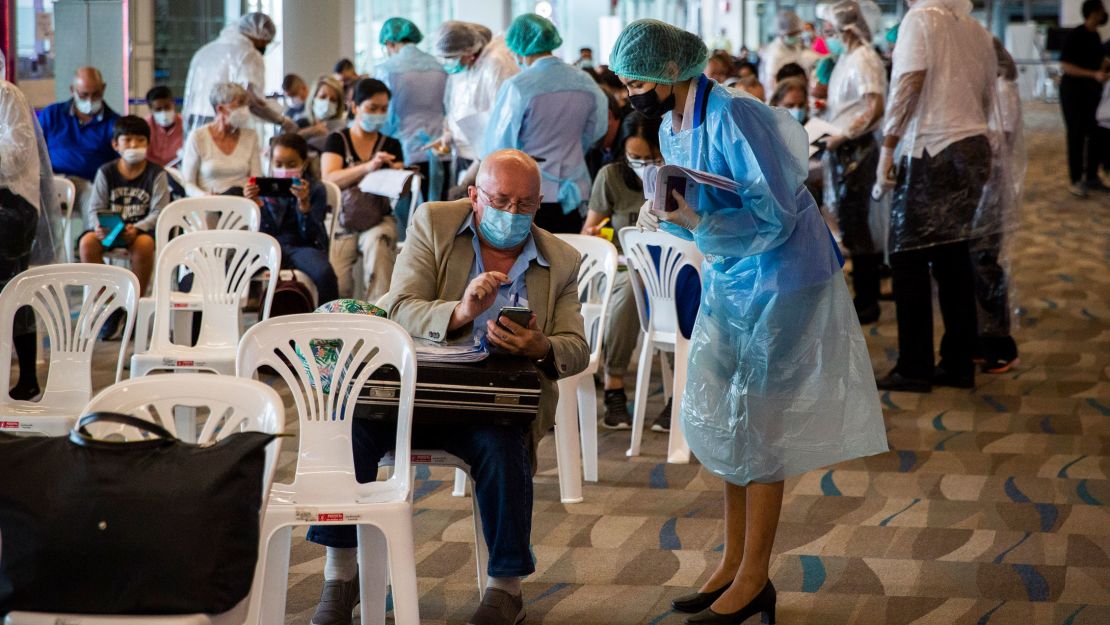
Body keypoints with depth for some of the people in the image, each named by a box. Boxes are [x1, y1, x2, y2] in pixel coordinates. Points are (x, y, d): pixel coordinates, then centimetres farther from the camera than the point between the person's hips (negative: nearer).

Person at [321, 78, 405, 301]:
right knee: (335, 283, -27)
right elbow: (329, 179, -10)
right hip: (342, 218, -1)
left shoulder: (391, 145, 15)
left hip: (379, 217, 1)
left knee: (378, 241, -36)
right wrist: (368, 167, -24)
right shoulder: (337, 140, 8)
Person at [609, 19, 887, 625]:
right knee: (718, 422, 12)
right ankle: (734, 563, 24)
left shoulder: (733, 117, -24)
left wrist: (694, 218, -35)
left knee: (756, 428, -2)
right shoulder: (670, 128, 4)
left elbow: (775, 217, -25)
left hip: (780, 281, -9)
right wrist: (664, 216, -8)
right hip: (728, 281, 9)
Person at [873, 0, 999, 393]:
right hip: (973, 150, 7)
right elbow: (987, 99, 16)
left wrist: (888, 145, -13)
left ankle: (914, 368, 2)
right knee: (953, 259, 12)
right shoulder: (978, 32, 13)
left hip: (930, 151, -7)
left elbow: (908, 85, -15)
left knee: (909, 261, 0)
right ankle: (959, 364, 15)